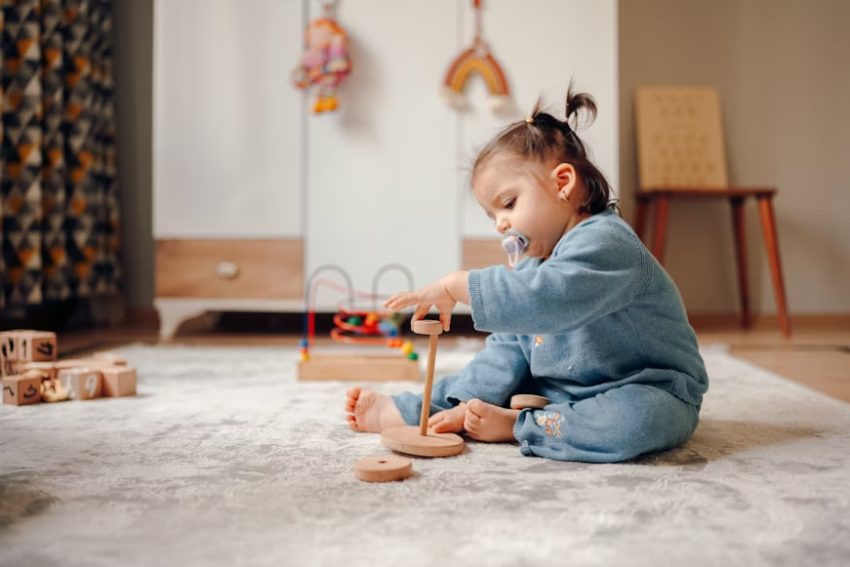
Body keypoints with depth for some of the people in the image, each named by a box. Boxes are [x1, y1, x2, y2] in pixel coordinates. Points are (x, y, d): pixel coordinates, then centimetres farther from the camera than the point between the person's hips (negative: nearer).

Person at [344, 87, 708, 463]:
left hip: (648, 393, -8)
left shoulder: (605, 243, -21)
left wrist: (459, 286, -35)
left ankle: (513, 426, -24)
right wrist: (466, 405, -5)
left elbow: (549, 298, -40)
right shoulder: (532, 268, 10)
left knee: (639, 418, -38)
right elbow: (507, 351, 9)